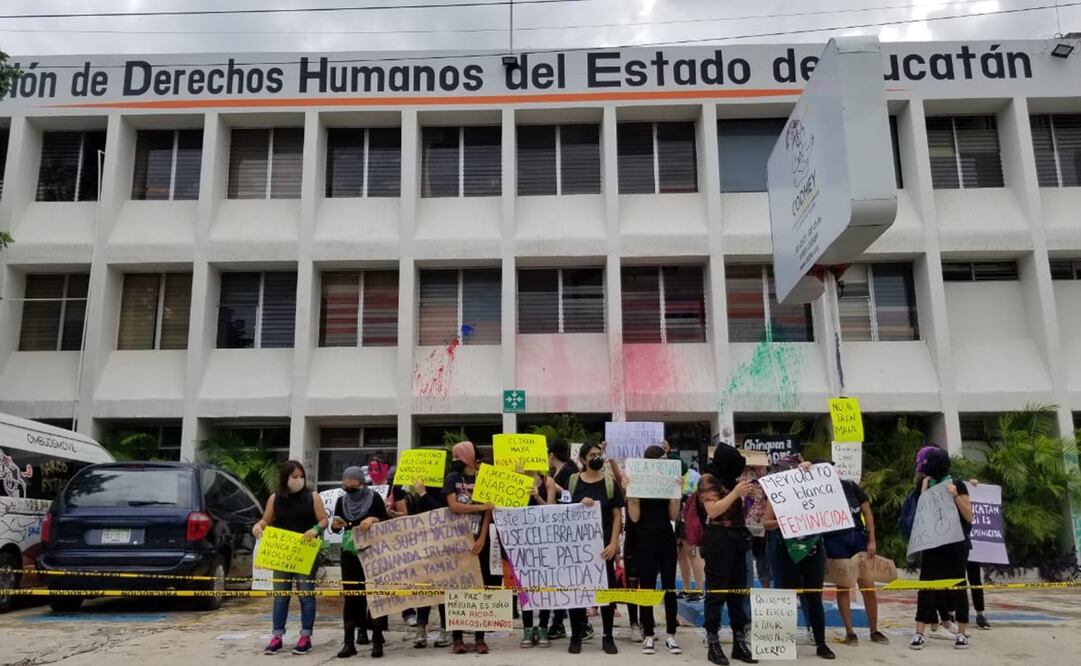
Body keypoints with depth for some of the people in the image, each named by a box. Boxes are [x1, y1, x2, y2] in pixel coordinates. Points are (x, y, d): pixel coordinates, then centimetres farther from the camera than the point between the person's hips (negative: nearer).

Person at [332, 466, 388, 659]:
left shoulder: (374, 498, -6)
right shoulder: (341, 501, 5)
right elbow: (336, 526, 10)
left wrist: (373, 519, -22)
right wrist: (336, 524, -12)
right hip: (349, 553, 3)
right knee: (350, 596, 3)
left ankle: (377, 641, 5)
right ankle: (349, 642, 9)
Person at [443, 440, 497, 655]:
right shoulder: (452, 479, 4)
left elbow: (488, 512, -1)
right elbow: (454, 507, -9)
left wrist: (482, 539, -12)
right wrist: (481, 506, -13)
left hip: (479, 541, 1)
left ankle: (479, 638, 8)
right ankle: (457, 638, 7)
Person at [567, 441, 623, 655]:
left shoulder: (610, 483, 2)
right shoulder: (572, 481, 3)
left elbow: (617, 515, 0)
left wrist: (613, 543, -10)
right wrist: (579, 505, -15)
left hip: (603, 545, 0)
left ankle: (608, 637, 17)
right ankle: (576, 636, 17)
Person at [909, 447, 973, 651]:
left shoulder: (957, 484, -3)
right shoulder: (925, 485, 7)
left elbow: (968, 516, -5)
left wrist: (956, 496, -17)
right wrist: (924, 491, -8)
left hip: (956, 544, -2)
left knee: (957, 586, 4)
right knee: (926, 586, -1)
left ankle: (962, 633, 15)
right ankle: (919, 633, -1)